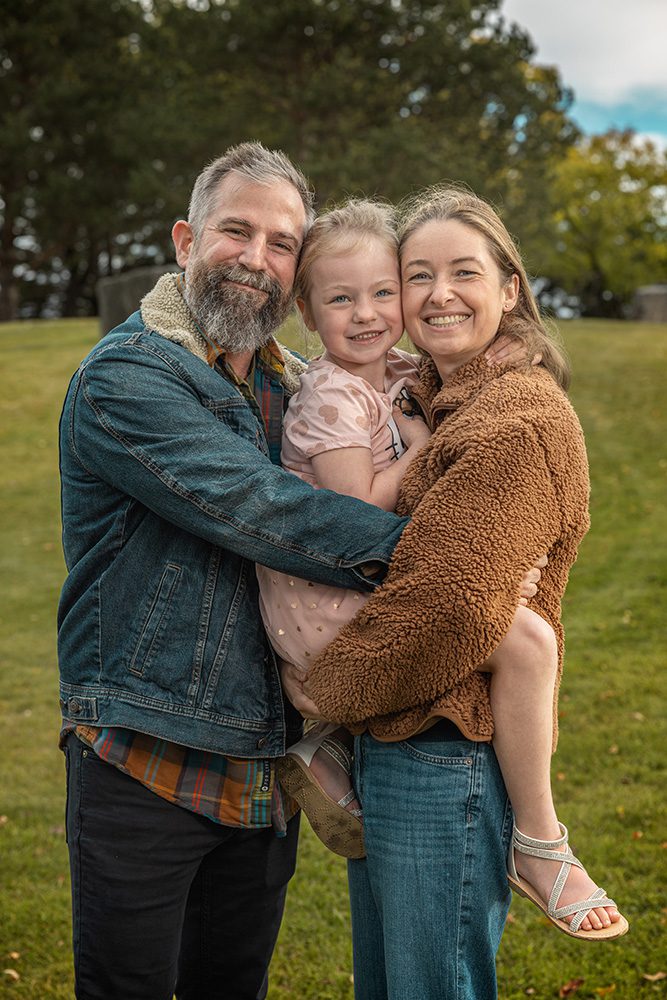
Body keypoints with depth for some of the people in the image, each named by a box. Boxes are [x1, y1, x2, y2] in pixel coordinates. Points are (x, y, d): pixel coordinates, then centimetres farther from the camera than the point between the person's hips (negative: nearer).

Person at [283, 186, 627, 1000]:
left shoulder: (521, 421, -17)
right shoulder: (424, 401, 12)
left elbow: (453, 604, -25)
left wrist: (330, 688, -11)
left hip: (446, 761, -9)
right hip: (381, 744, 9)